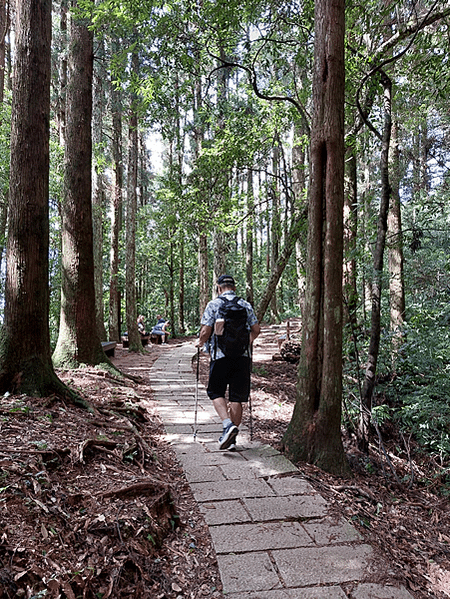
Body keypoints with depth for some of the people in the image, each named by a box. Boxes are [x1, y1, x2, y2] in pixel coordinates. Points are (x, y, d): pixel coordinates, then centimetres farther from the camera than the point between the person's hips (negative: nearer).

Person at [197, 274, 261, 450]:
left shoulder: (214, 304, -1)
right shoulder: (246, 305, 9)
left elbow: (206, 331, -7)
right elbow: (256, 330, 8)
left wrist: (201, 342, 13)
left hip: (220, 355, -3)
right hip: (243, 356, 3)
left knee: (216, 392, 11)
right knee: (237, 397, 8)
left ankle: (228, 425, -10)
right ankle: (231, 438, 13)